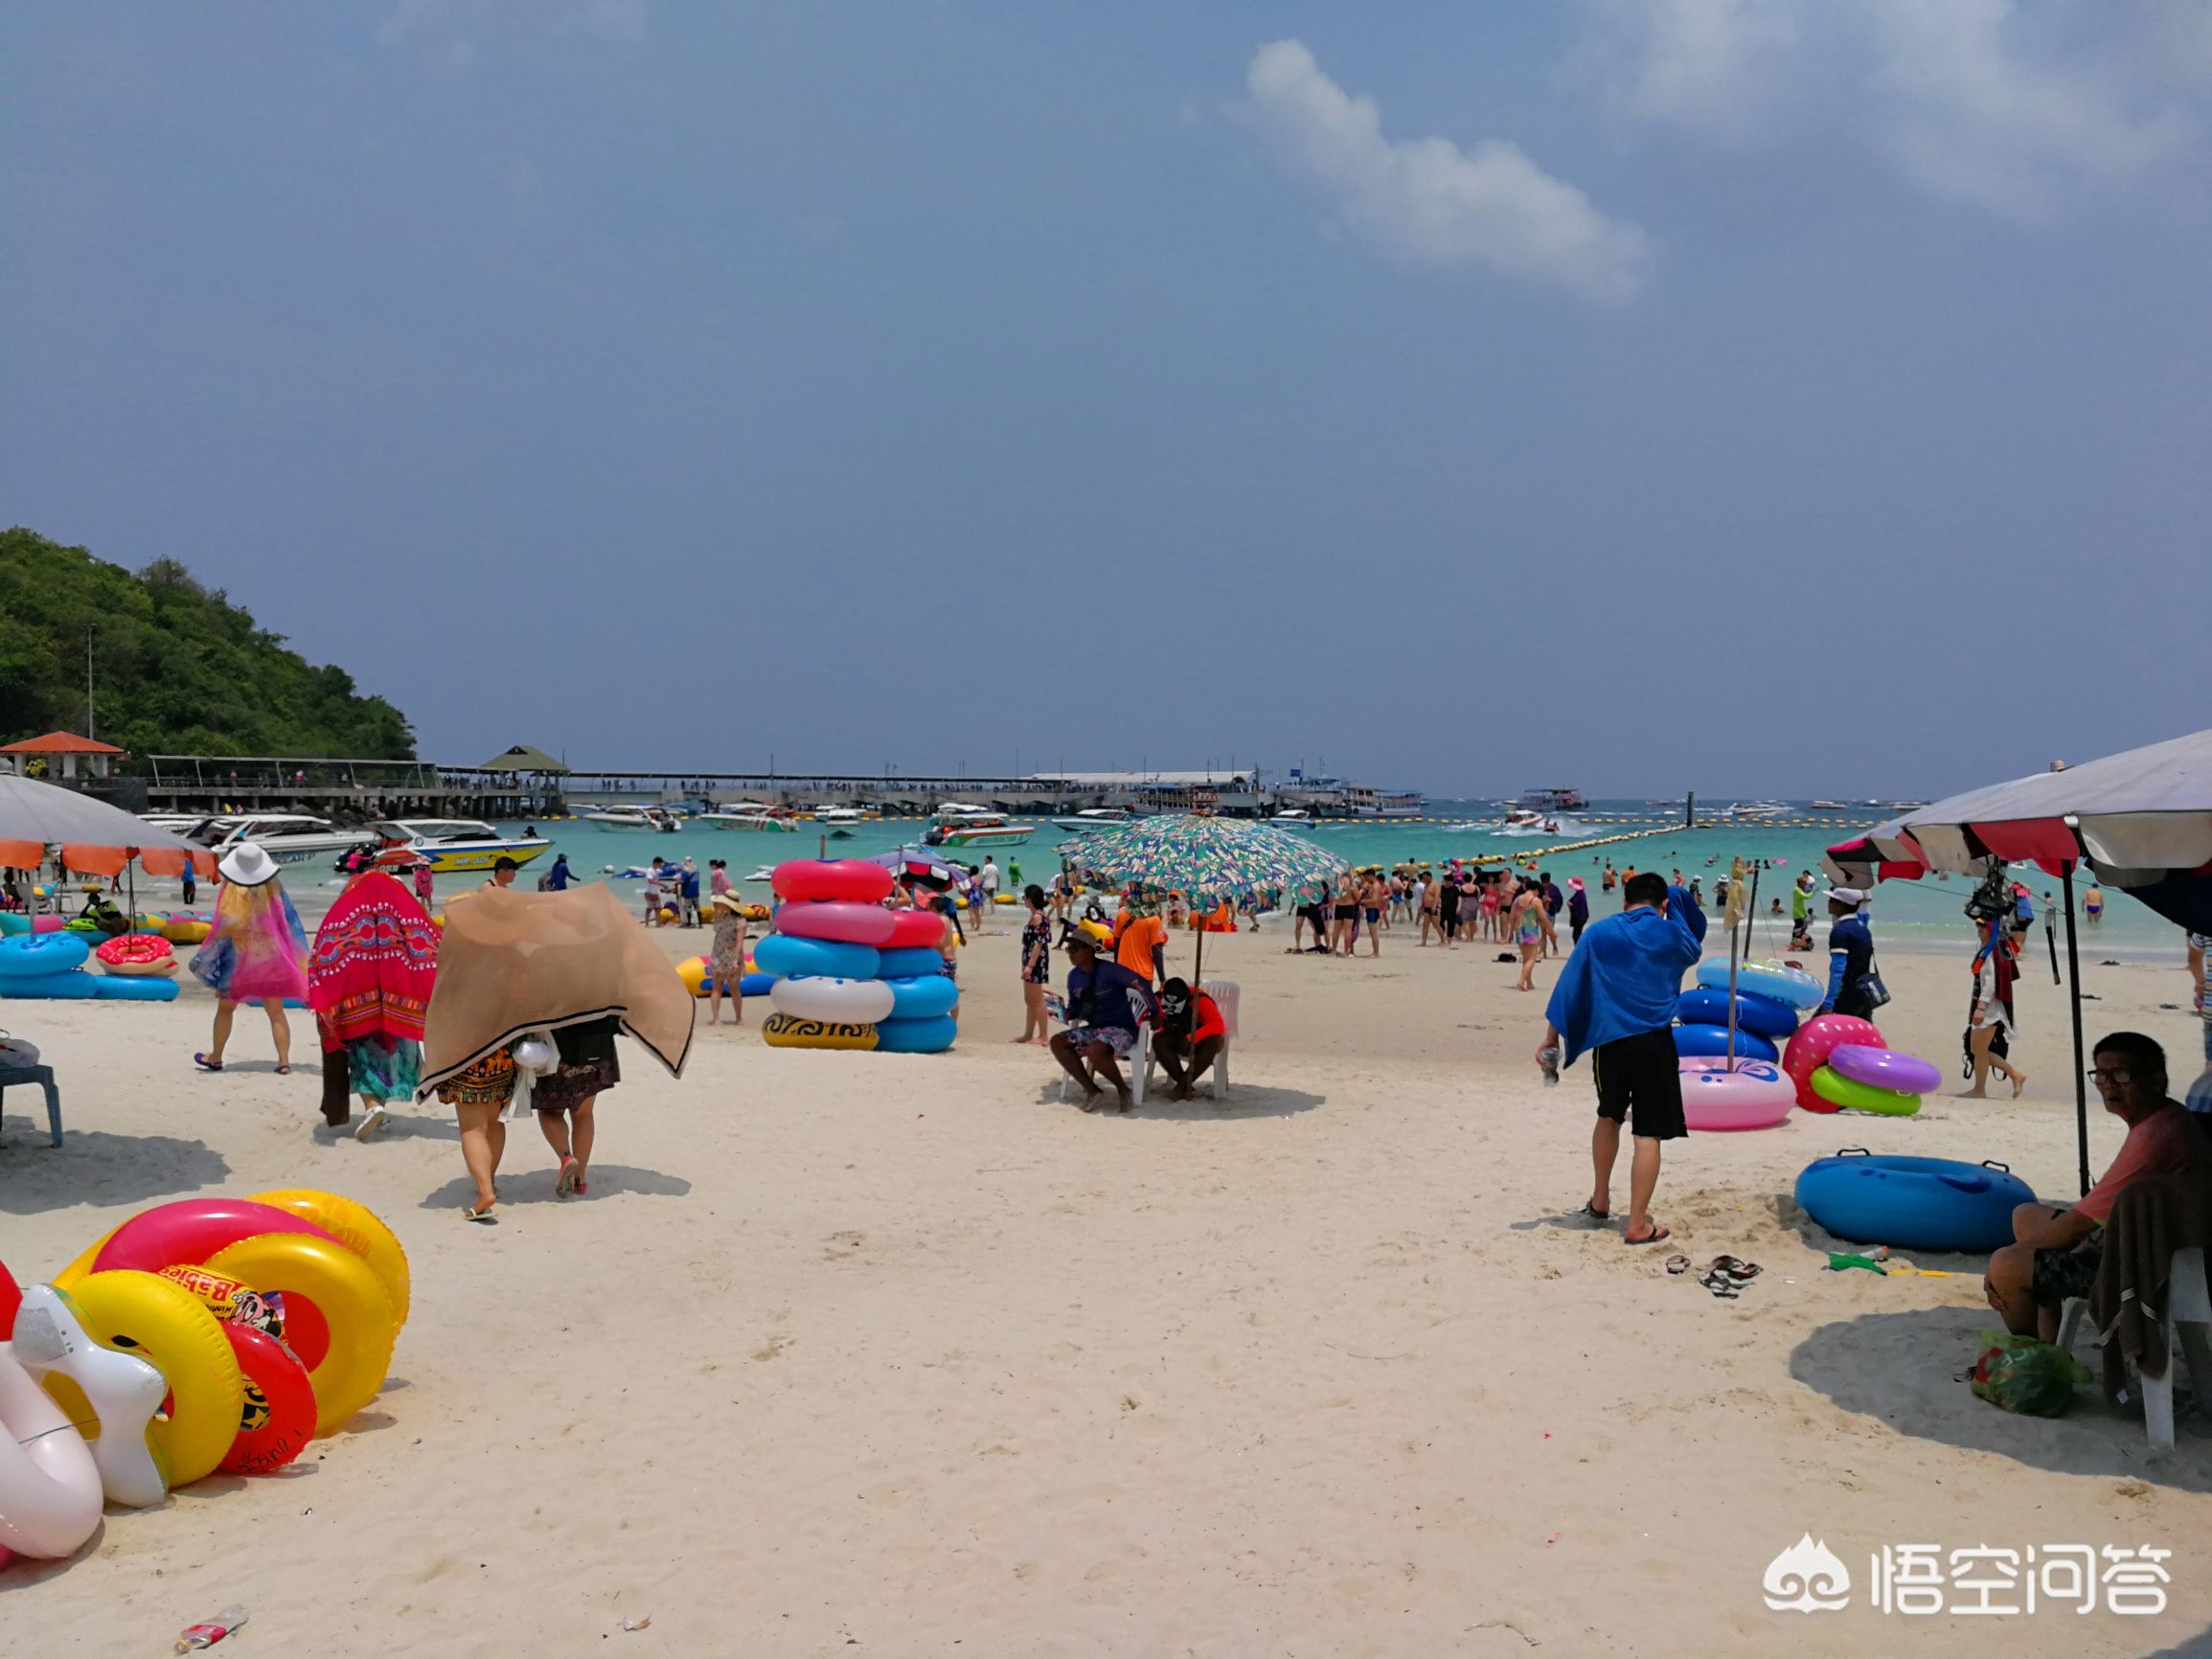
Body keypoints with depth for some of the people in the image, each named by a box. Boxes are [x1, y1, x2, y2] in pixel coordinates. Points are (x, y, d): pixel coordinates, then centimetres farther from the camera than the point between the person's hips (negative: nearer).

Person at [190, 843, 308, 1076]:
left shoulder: (230, 892, -16)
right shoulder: (274, 889, -8)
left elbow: (222, 930, -16)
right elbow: (290, 925, -2)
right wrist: (298, 962, 8)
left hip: (239, 960, -2)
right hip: (271, 959, 2)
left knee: (225, 1009, 18)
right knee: (276, 1013, 6)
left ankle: (215, 1057, 29)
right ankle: (284, 1061, 0)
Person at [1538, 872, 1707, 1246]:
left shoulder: (1598, 933, 3)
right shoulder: (1672, 934, 0)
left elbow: (1568, 987, 3)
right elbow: (1695, 950, 25)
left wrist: (1550, 1038, 8)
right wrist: (1675, 903, 28)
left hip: (1609, 1039, 3)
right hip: (1653, 1042, -3)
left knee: (1609, 1116, 25)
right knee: (1649, 1133, 1)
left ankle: (1600, 1201, 35)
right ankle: (1637, 1225, 0)